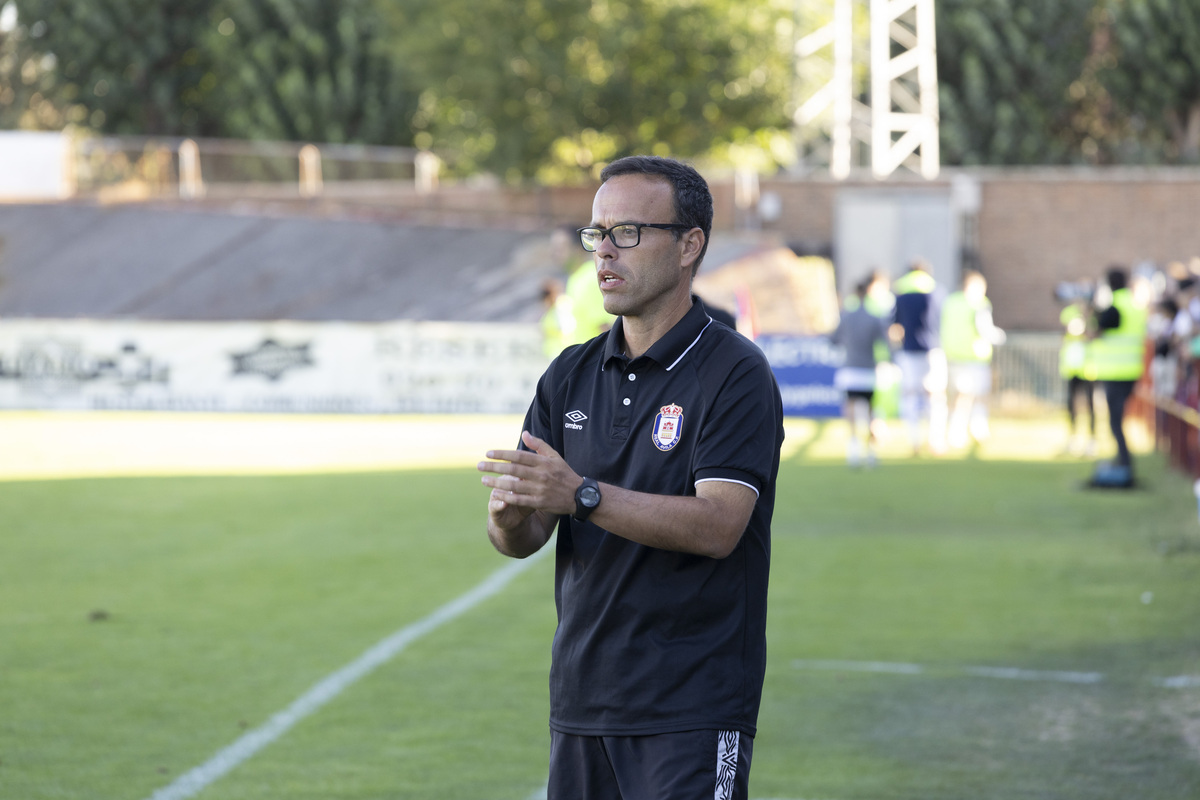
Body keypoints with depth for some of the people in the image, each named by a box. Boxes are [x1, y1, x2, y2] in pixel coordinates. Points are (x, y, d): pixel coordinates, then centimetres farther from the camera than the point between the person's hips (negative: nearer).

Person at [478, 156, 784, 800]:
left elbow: (718, 526, -20)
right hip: (581, 698, 6)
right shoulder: (571, 374, 11)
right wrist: (510, 516, -17)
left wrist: (582, 495, -29)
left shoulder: (735, 373, -8)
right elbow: (523, 540, 7)